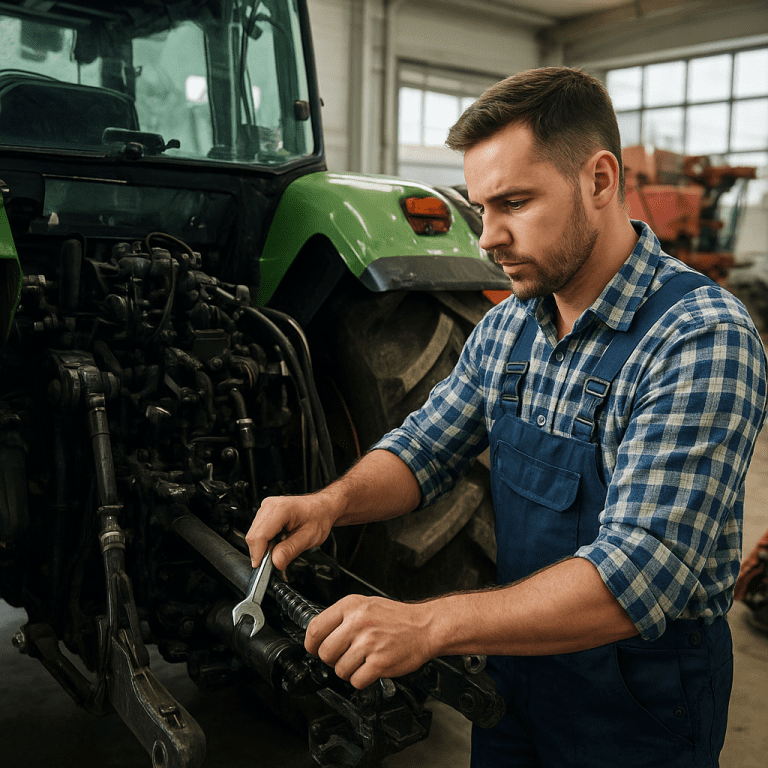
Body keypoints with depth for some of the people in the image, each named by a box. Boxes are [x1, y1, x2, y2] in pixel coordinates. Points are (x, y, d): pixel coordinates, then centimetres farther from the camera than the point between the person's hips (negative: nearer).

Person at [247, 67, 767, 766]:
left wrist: (431, 624, -39)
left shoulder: (701, 337, -26)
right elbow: (426, 447, 2)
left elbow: (639, 573, -33)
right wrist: (334, 501, -18)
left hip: (640, 706, -5)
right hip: (514, 663, 6)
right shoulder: (506, 326, -2)